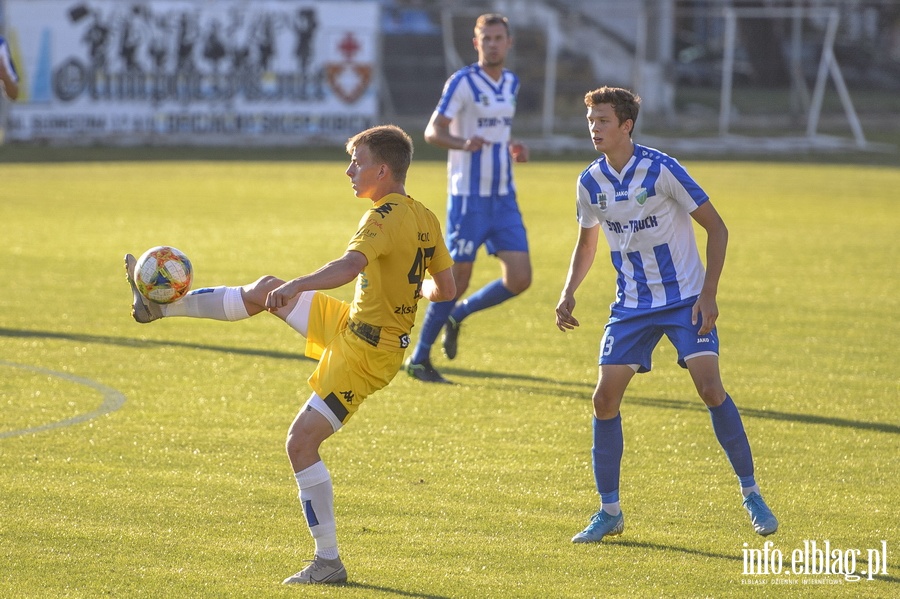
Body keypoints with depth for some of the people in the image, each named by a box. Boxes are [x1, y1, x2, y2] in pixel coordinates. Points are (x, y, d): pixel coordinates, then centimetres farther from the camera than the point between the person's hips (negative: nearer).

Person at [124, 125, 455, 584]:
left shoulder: (386, 218, -22)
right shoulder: (425, 220, 4)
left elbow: (349, 266, -40)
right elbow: (445, 289, 12)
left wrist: (295, 287, -45)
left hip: (363, 353, -9)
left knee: (302, 443, -8)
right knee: (266, 291, 15)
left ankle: (328, 562, -3)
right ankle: (163, 304, 29)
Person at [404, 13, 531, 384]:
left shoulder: (511, 84, 12)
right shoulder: (462, 82, -10)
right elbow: (432, 132, -14)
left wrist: (514, 147, 8)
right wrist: (463, 142, -33)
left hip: (504, 197, 6)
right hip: (469, 196, -6)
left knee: (519, 279, -3)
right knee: (457, 279, -4)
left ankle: (457, 315, 21)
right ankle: (419, 359, 10)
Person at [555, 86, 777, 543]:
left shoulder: (661, 170, -16)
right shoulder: (591, 182, 0)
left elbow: (716, 227, -10)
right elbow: (586, 243, 18)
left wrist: (708, 294, -17)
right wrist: (568, 294, 2)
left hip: (685, 299, -4)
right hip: (631, 307, 5)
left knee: (710, 389, -18)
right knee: (605, 398, -6)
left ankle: (750, 493, -2)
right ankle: (609, 511, 6)